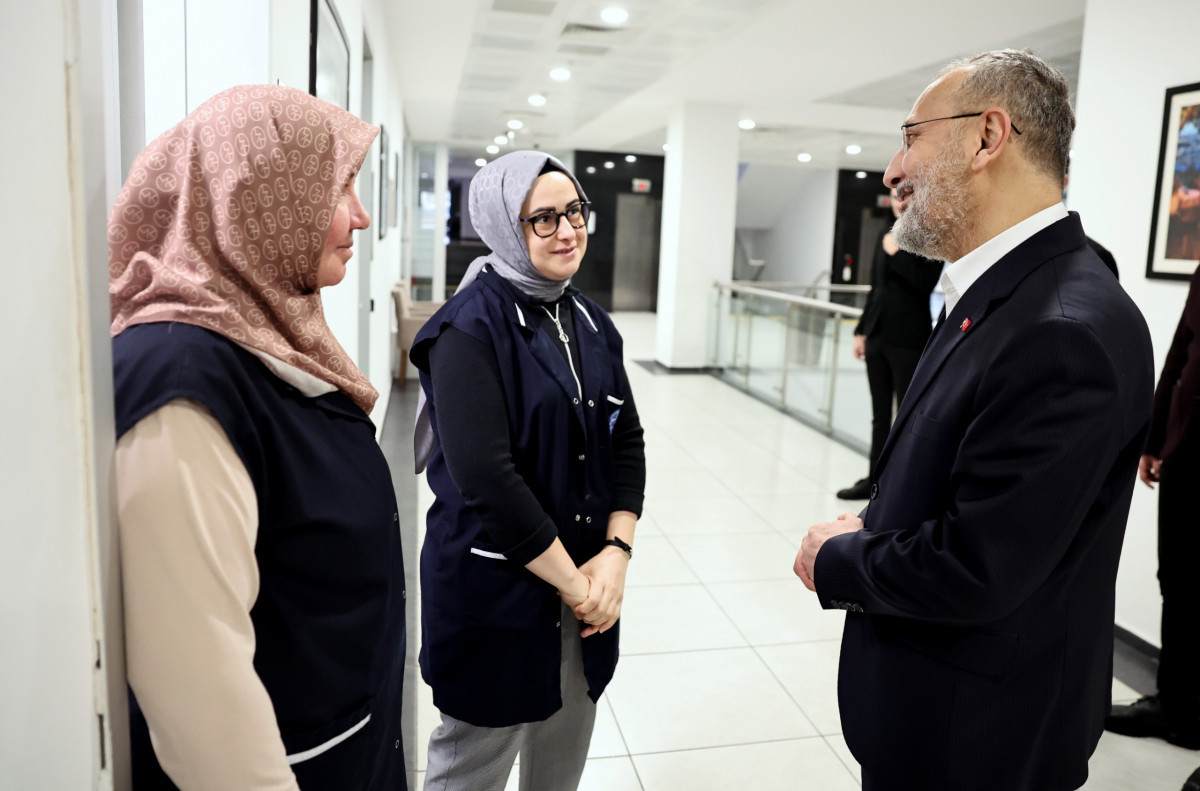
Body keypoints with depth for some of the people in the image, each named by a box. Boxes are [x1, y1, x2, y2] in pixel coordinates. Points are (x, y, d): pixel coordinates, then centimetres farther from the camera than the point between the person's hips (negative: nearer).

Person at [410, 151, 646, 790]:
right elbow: (485, 478, -23)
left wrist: (616, 552, -7)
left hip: (590, 581, 6)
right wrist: (574, 581, -16)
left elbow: (626, 440, 6)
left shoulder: (592, 323, 7)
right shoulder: (470, 328, -16)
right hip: (495, 591, -6)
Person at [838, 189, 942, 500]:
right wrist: (861, 331, 15)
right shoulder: (886, 236, 13)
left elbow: (925, 283, -17)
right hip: (878, 334, 7)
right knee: (880, 414, 13)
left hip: (908, 338, -7)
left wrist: (897, 253, -16)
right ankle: (875, 480, 22)